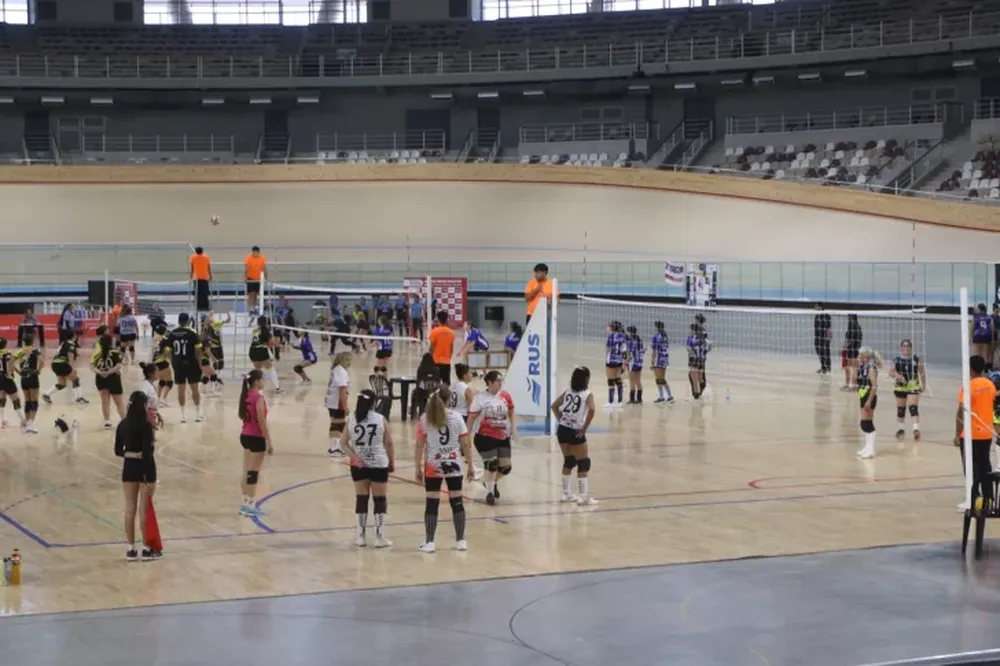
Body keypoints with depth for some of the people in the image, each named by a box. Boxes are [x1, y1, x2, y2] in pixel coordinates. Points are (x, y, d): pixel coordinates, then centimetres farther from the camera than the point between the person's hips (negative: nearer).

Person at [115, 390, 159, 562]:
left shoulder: (123, 424, 3)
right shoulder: (145, 425, -16)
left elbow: (118, 450, 6)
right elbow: (147, 452, -19)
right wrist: (150, 480, -17)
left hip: (129, 468, 5)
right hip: (144, 468, -5)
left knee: (130, 509, 9)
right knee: (145, 509, 3)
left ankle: (131, 549, 14)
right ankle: (147, 549, 10)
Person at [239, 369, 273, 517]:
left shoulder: (246, 396, 7)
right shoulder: (258, 398, -18)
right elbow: (262, 423, -18)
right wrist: (269, 442, -13)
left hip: (245, 436, 8)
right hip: (256, 438, -8)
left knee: (247, 471, 13)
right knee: (253, 472, -1)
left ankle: (246, 502, 18)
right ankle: (249, 505, 3)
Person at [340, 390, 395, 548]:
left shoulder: (351, 419, -2)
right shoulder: (380, 419, -7)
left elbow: (343, 443, -5)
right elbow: (389, 443, -2)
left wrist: (354, 456, -9)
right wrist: (392, 462, 9)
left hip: (358, 465, 2)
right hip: (379, 465, -2)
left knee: (361, 499, 11)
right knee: (380, 500, 6)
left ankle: (361, 536, 14)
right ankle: (380, 537, 7)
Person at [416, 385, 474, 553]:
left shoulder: (425, 419, -5)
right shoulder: (456, 417, -3)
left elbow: (419, 446, -7)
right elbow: (465, 444, -2)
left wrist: (417, 468, 0)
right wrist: (470, 466, 6)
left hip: (433, 466, -1)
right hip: (454, 465, 1)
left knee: (432, 504, 2)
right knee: (456, 502, 9)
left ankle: (429, 542, 0)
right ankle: (460, 540, 15)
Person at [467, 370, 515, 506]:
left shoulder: (505, 396, -1)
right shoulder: (480, 397, -10)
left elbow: (511, 413, 13)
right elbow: (472, 417, -5)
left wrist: (513, 428, 0)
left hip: (503, 437, 4)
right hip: (485, 437, -4)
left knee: (506, 466, 1)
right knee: (492, 464, -7)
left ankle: (494, 482, 33)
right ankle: (489, 492, 13)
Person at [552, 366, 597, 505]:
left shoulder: (567, 392, 9)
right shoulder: (587, 394, -8)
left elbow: (554, 406, 10)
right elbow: (591, 410, -24)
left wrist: (560, 420, 13)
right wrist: (584, 428, -16)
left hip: (562, 430, 6)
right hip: (575, 432, -6)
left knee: (568, 461, 20)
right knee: (583, 464, 2)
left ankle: (566, 493, 27)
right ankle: (584, 496, -1)